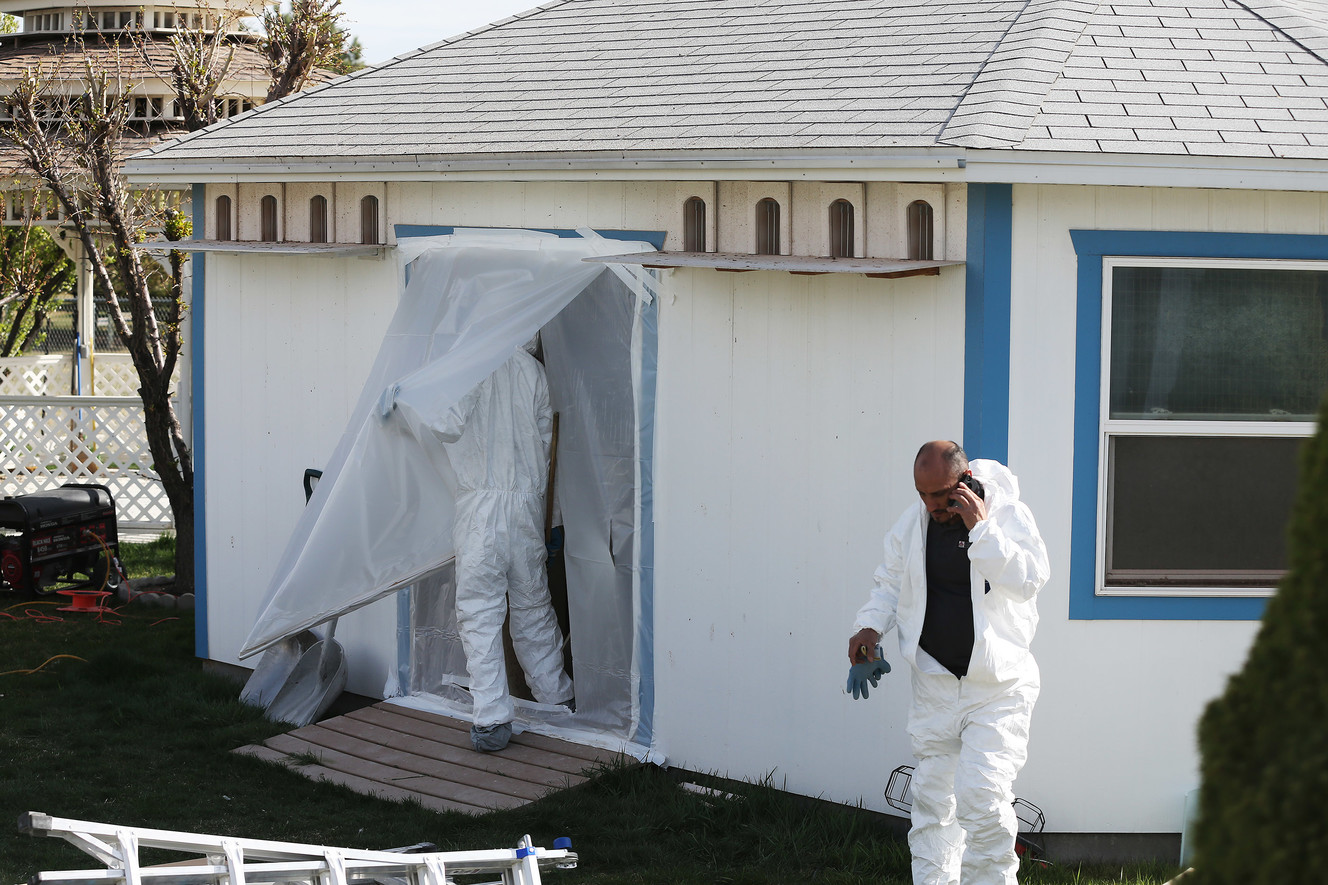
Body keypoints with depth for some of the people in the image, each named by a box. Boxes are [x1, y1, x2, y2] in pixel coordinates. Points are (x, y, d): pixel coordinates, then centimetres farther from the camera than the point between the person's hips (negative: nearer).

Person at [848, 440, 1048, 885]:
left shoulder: (1008, 514, -8)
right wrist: (871, 625, 0)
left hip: (997, 686, -4)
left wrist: (980, 527, -24)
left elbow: (1029, 580, -22)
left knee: (983, 797, -15)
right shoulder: (913, 523, 4)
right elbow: (891, 582, 17)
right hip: (934, 683, 4)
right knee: (931, 797, 9)